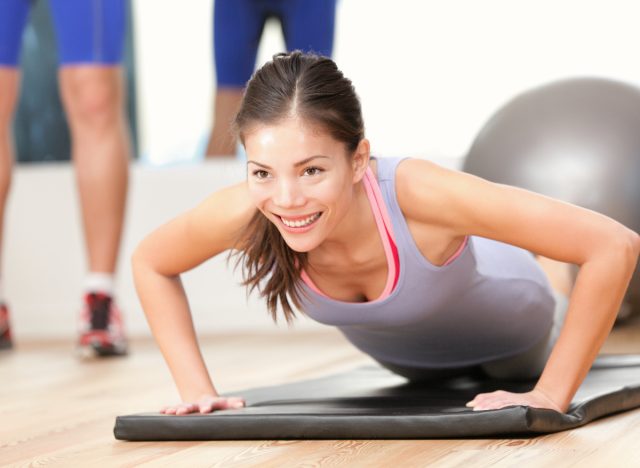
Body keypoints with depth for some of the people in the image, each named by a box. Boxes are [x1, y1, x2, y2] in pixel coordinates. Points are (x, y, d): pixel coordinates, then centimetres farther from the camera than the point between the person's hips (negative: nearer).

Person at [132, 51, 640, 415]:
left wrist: (550, 397, -41)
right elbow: (150, 263, -17)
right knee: (435, 375, 40)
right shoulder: (243, 213, -40)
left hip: (503, 326, -2)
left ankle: (553, 270, 62)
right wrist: (197, 389, -25)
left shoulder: (415, 192, -49)